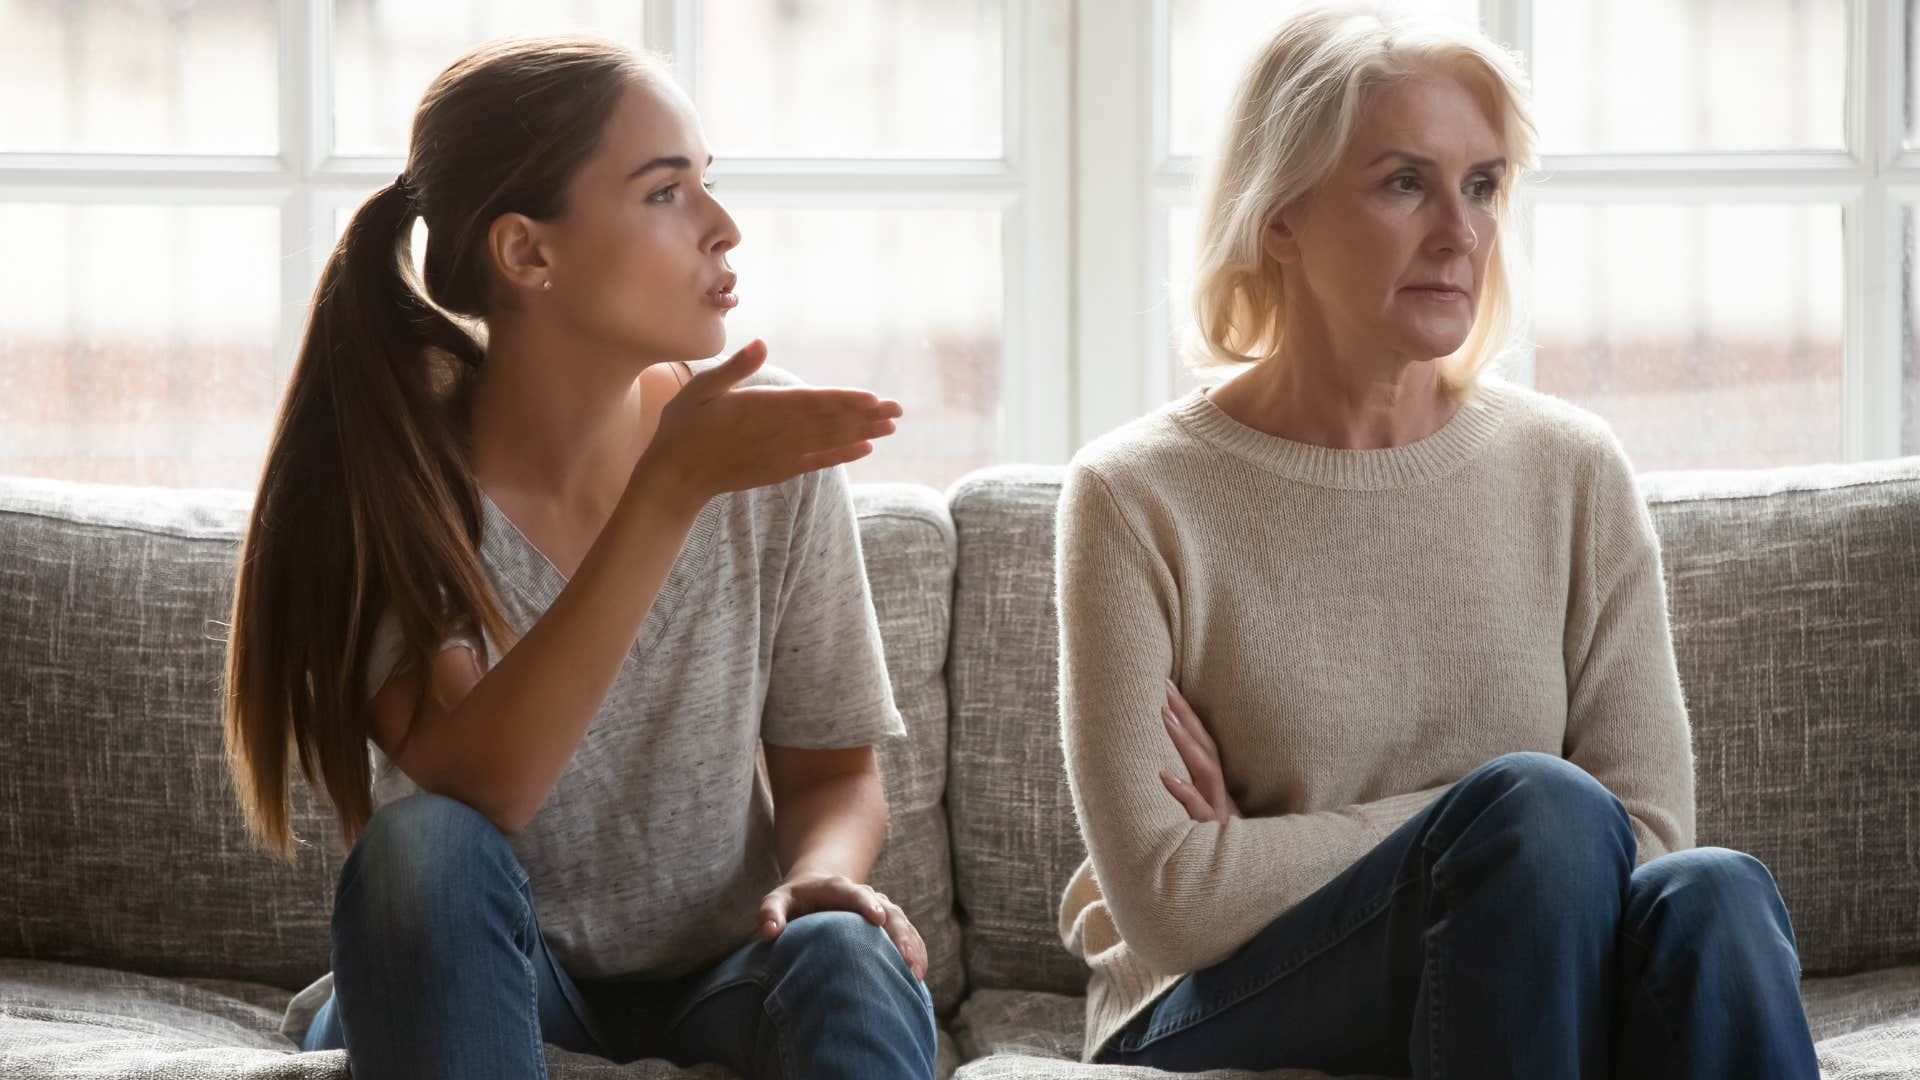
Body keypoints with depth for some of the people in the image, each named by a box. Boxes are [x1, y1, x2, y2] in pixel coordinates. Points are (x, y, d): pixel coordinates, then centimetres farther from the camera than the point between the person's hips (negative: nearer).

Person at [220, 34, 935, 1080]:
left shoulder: (771, 442, -8)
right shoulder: (388, 468, -14)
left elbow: (831, 771, 3)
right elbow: (475, 789, -29)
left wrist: (823, 872, -22)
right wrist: (673, 486, -33)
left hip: (713, 977, 0)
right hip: (463, 984, 0)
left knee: (849, 964, -32)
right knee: (423, 845, -32)